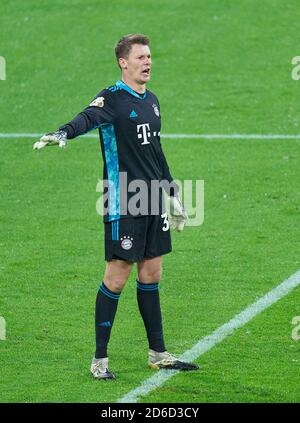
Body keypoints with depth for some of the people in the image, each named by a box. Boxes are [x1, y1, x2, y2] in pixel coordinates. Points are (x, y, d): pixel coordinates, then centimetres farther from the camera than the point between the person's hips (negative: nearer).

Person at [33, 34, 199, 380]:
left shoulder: (151, 100, 14)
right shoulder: (111, 99, -10)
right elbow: (88, 118, -32)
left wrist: (172, 194, 28)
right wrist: (63, 134, -53)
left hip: (153, 204, 7)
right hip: (123, 205, -7)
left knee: (151, 275, 12)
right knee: (117, 277, -4)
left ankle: (158, 354, 20)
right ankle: (100, 360, 3)